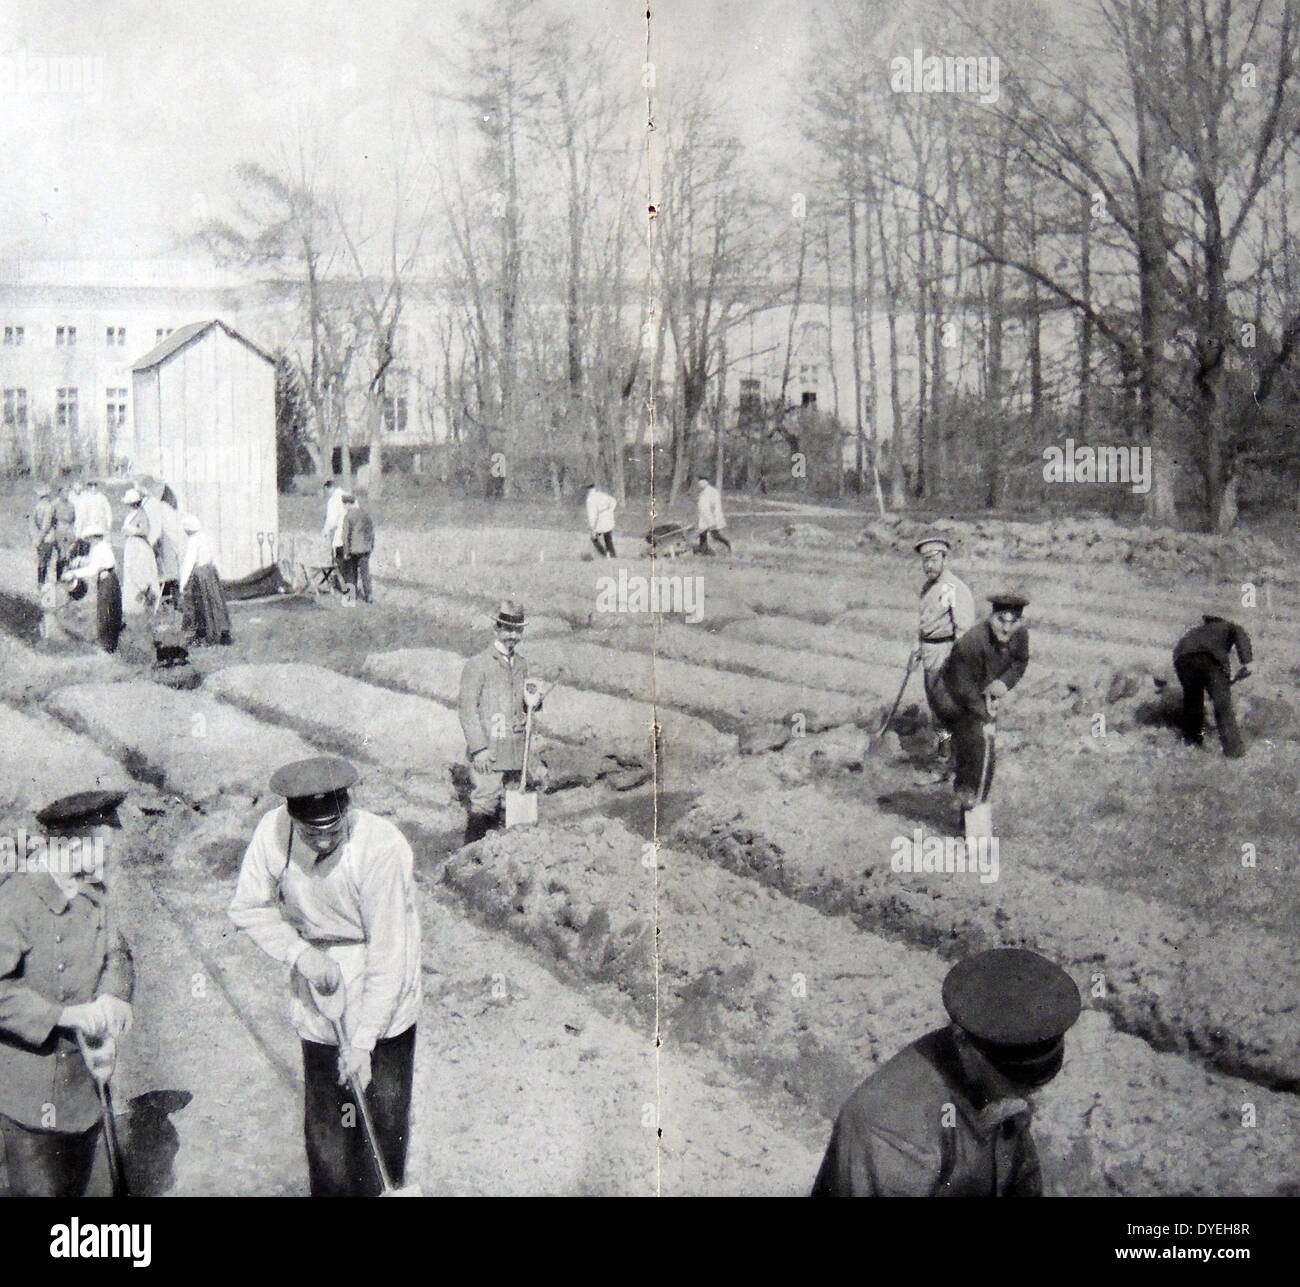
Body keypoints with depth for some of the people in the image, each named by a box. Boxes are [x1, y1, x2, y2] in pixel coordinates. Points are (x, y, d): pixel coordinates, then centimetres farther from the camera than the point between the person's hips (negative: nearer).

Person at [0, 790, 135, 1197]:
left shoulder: (92, 894, 6)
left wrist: (111, 999, -12)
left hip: (83, 1084, 8)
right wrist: (65, 1015, -31)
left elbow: (116, 954, 10)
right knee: (40, 1189, -3)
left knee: (76, 1187, 18)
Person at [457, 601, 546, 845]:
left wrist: (533, 702, 0)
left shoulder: (521, 664, 15)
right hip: (488, 752, -6)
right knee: (484, 805, -9)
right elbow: (468, 708, -9)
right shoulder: (478, 664, -6)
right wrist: (479, 748, -16)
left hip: (516, 751, 6)